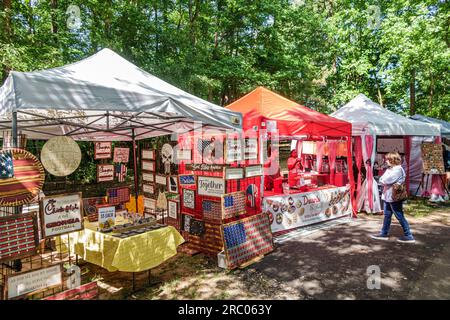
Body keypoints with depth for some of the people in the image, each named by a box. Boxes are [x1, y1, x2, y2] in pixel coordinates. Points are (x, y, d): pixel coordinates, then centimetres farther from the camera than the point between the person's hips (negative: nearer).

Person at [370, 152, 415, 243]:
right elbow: (381, 179, 10)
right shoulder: (389, 169, 14)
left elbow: (387, 180, -22)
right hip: (387, 196, 10)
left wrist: (383, 181, -4)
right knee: (387, 215, 16)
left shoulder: (398, 169, -15)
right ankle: (384, 233, 25)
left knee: (400, 216, -3)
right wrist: (385, 181, -9)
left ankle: (409, 236, 5)